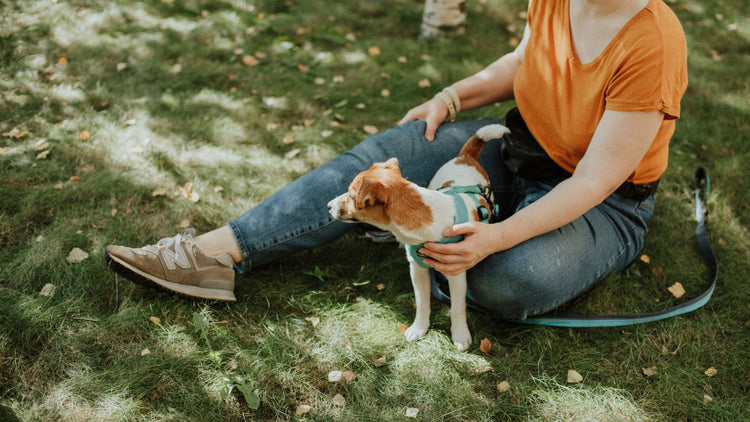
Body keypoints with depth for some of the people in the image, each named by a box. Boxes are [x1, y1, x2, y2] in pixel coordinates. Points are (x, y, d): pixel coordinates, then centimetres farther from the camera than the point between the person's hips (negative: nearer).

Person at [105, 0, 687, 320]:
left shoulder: (654, 47, -29)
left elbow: (593, 181, -26)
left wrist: (497, 237, -35)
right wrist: (452, 99, -1)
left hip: (607, 205, -5)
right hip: (520, 148, 6)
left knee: (507, 282, -37)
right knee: (388, 152, -16)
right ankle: (220, 252, -19)